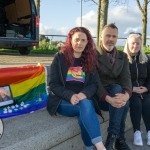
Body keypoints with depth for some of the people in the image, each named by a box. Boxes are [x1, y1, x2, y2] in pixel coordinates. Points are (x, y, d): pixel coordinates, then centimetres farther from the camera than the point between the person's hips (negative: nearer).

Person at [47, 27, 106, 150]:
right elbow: (53, 85, -3)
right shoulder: (59, 58, 2)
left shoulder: (90, 60, 12)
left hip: (85, 99, 3)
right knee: (85, 105, -34)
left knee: (84, 115, -34)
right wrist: (70, 96, -21)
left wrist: (84, 94, -19)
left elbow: (94, 84, 5)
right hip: (63, 101, -2)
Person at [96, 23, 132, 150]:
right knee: (117, 88, -34)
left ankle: (113, 136, -22)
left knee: (119, 92, -33)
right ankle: (119, 138, -31)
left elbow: (126, 78, -5)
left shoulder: (123, 56, 10)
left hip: (117, 93, 3)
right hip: (100, 97, -3)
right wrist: (108, 98, -33)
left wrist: (126, 95, -29)